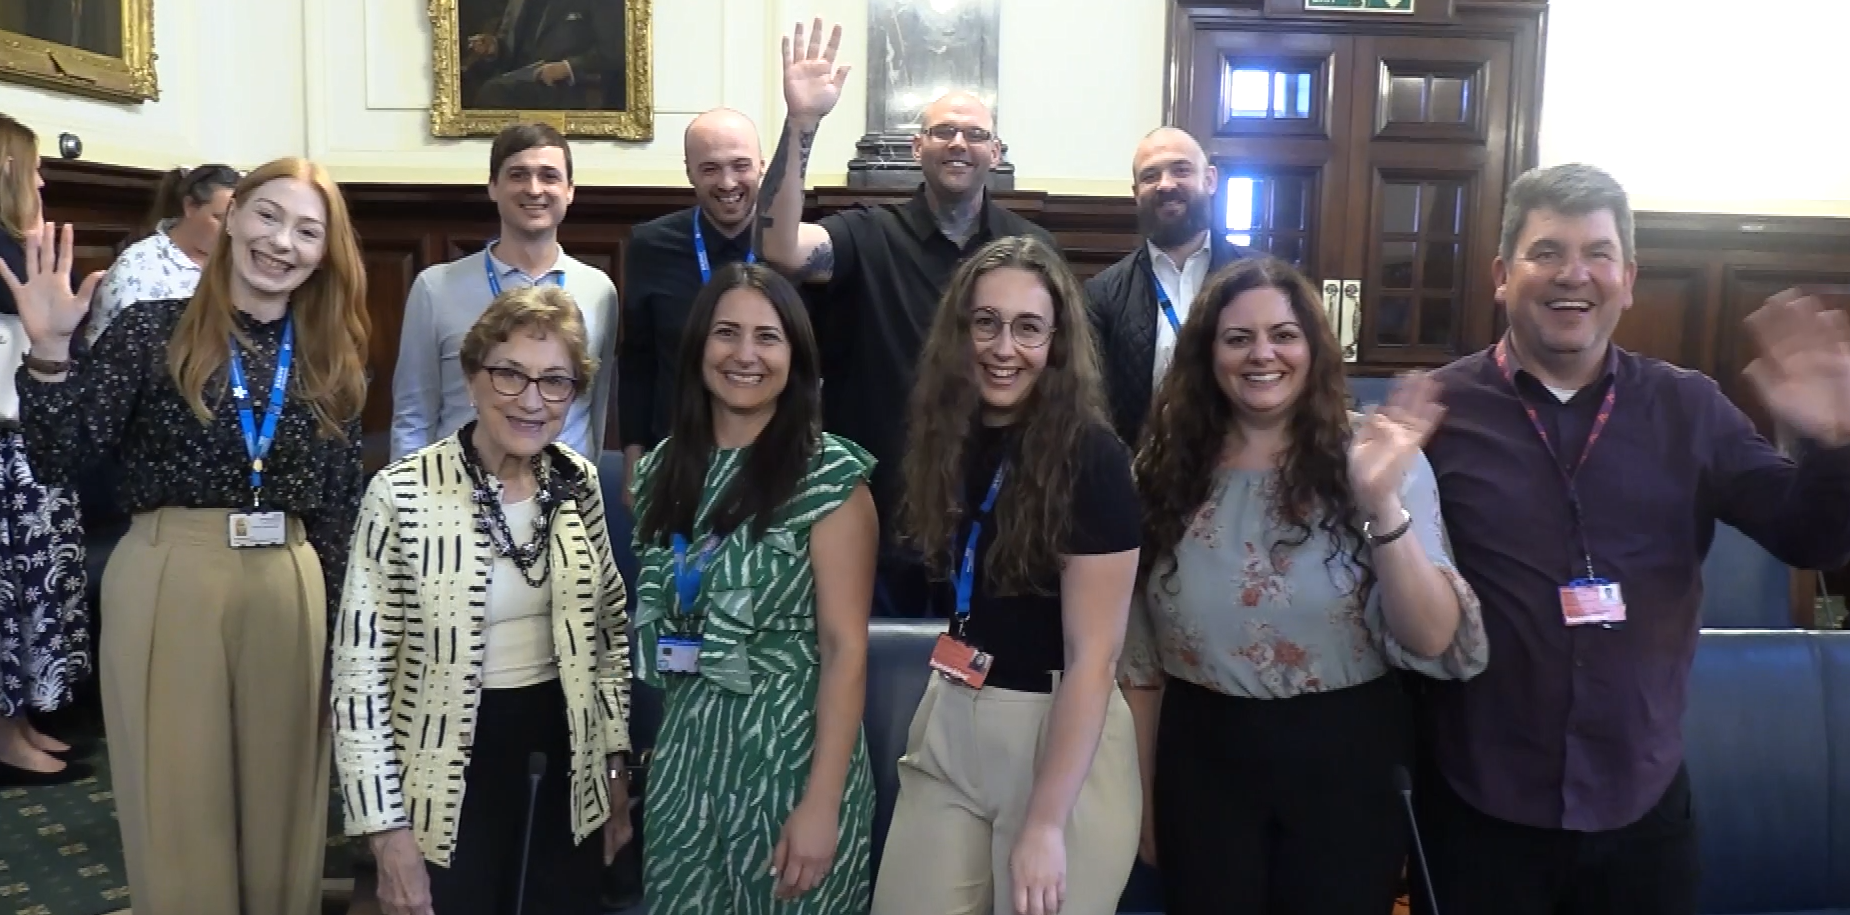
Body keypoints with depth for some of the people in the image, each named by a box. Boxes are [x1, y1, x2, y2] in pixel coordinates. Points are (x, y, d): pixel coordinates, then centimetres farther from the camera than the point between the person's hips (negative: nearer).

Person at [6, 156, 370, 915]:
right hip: (168, 582, -2)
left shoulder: (332, 361, 6)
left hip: (292, 587, 3)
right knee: (178, 799, 9)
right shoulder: (153, 330, -3)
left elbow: (340, 504, 9)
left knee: (279, 798, 13)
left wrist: (338, 615, 7)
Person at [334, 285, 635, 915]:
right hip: (455, 768, -4)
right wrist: (386, 829, -11)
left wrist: (616, 763, 8)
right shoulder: (402, 494, -15)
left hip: (564, 759, 4)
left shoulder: (579, 483, -2)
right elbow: (360, 669, -12)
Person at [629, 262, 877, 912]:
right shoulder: (665, 466, 4)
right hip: (685, 745, 5)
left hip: (792, 744, -5)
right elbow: (654, 620, 11)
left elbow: (846, 646, -14)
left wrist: (822, 804, -18)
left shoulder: (829, 473, -12)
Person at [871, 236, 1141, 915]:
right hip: (950, 723, 6)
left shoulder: (1090, 456, -16)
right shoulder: (948, 436, 2)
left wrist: (1045, 826, -20)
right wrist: (946, 700, 4)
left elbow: (1093, 657, -19)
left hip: (1063, 734, -5)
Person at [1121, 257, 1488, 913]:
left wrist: (1382, 502, -29)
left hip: (1346, 763, -1)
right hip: (1202, 765, 2)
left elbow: (1433, 644, -16)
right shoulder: (1166, 471, -2)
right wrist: (1144, 802, 9)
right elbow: (1140, 659, 5)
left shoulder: (1375, 459, -8)